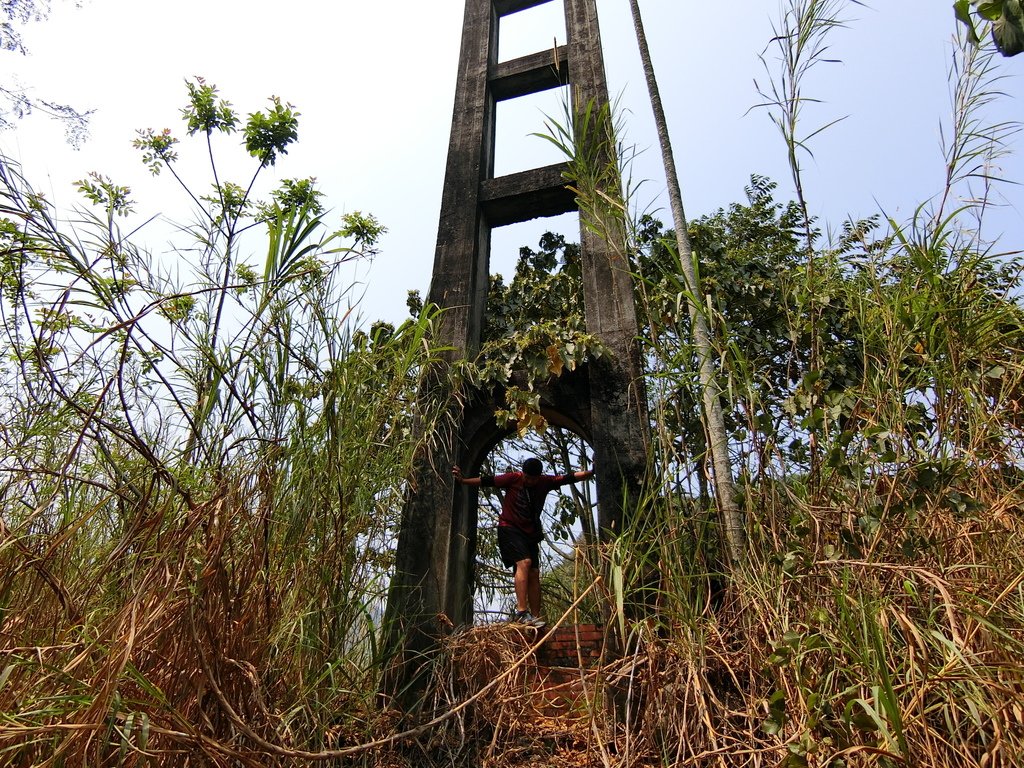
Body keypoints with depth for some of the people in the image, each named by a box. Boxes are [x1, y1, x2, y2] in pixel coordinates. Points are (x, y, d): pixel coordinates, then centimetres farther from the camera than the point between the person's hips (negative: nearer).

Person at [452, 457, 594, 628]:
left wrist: (591, 472, -8)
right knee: (524, 562, -25)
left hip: (531, 532, 6)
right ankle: (521, 612, -30)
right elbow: (487, 480, -14)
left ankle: (535, 617, 5)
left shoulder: (546, 482, 0)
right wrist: (463, 480, -21)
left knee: (534, 573, 2)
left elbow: (569, 478, -2)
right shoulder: (513, 479, -11)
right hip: (510, 528, -6)